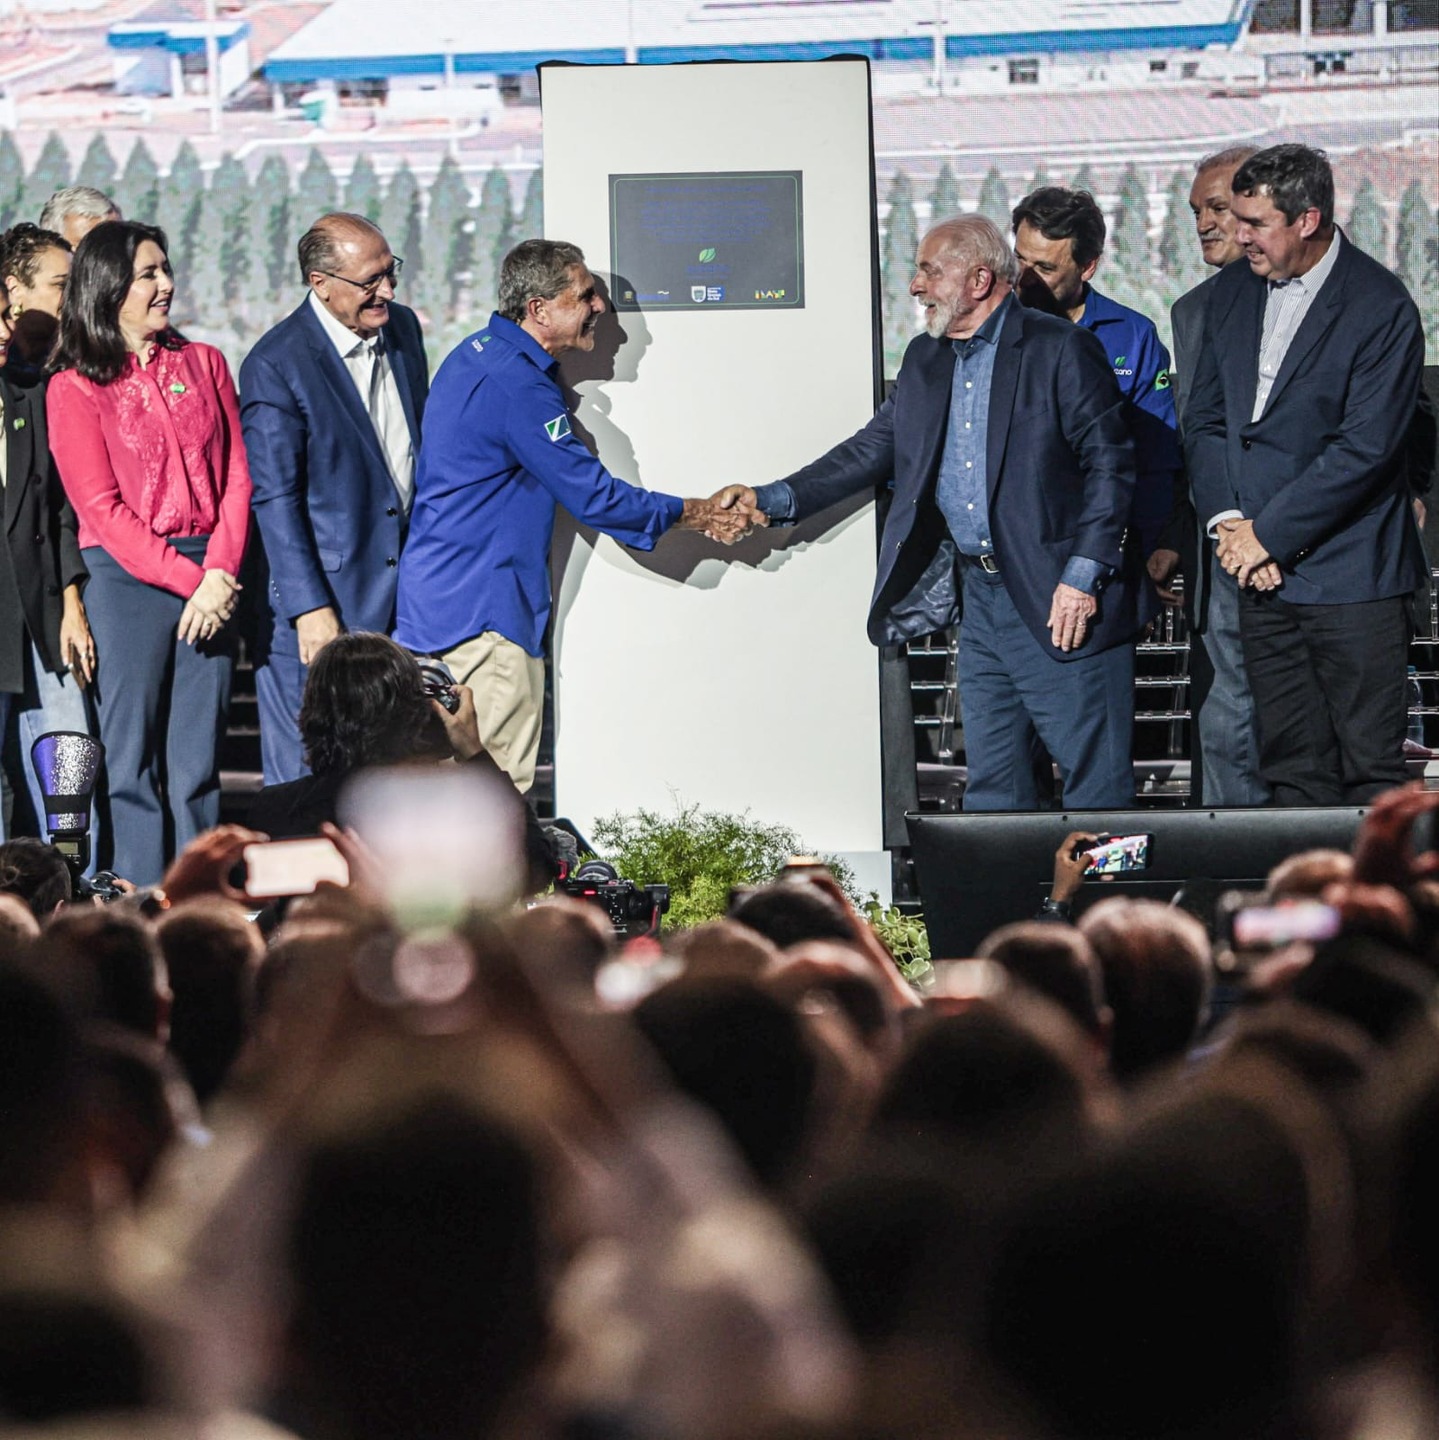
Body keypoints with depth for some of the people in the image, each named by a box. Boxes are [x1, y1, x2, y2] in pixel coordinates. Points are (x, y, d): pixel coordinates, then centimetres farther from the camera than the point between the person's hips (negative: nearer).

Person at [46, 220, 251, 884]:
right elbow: (102, 508, -6)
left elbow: (237, 478, 7)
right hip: (127, 579, -3)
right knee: (133, 760, -2)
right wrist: (187, 580, -13)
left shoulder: (203, 364, 12)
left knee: (198, 762, 4)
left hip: (210, 578, 3)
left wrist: (220, 575, -8)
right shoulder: (74, 388, 0)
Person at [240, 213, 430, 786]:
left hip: (406, 587, 6)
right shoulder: (275, 366, -14)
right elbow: (274, 498, -14)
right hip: (325, 599, -6)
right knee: (305, 777, -1)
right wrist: (310, 608, -17)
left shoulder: (403, 327, 7)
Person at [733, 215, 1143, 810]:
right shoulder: (925, 359, 14)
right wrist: (772, 500, 6)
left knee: (1095, 783, -4)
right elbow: (875, 449, 16)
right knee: (992, 784, 11)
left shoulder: (1060, 349, -8)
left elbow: (1110, 463, -11)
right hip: (981, 603, 7)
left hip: (1060, 605, -7)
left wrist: (1084, 577, -17)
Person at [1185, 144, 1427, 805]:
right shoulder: (1234, 291, 9)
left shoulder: (1382, 308, -11)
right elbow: (1203, 418, 12)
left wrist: (1267, 534, -13)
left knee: (1371, 768, -2)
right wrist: (1227, 521, -4)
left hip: (1350, 576, -6)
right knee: (1292, 768, 8)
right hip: (1264, 576, 6)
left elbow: (1364, 449, -16)